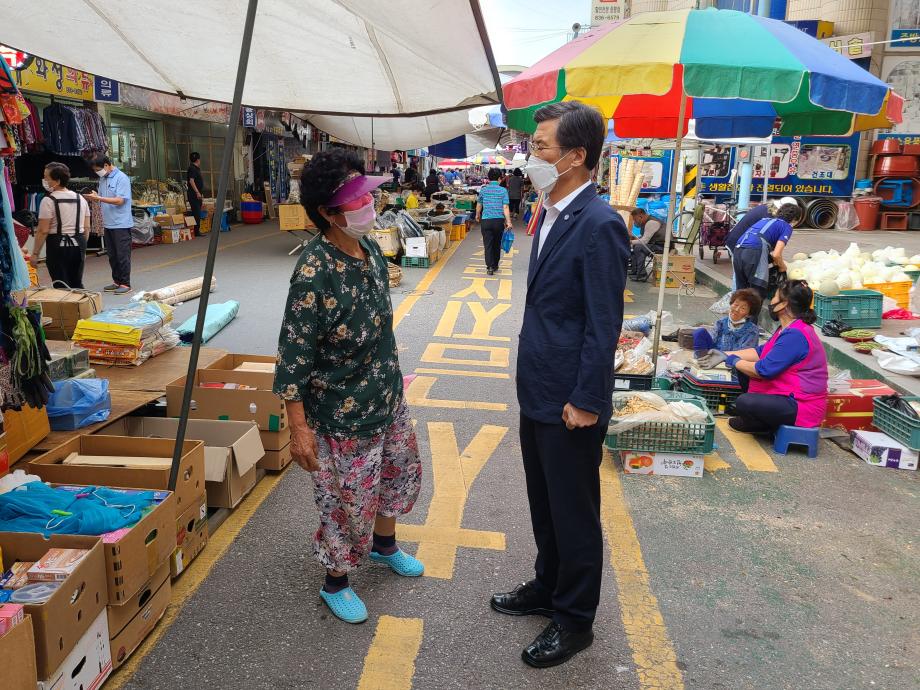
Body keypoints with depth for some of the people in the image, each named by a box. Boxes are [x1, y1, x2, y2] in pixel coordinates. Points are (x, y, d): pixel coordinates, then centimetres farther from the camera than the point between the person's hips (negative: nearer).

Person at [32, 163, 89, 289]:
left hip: (58, 245, -6)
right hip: (78, 245, 6)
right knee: (77, 284, 14)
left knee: (61, 287, 0)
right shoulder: (80, 198, 8)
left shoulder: (48, 201, -11)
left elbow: (42, 231, -13)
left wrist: (35, 253, -7)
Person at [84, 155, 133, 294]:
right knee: (112, 255, 13)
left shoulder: (121, 178, -12)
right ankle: (117, 281, 22)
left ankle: (125, 284, 4)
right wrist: (93, 197, -4)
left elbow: (119, 200, -18)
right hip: (108, 224, 8)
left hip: (121, 224, -8)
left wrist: (98, 198, -20)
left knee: (122, 255, -3)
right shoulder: (103, 179, 12)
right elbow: (102, 198, 17)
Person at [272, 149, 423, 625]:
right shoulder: (314, 272, -27)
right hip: (343, 415, -8)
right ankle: (335, 583, 35)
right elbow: (292, 355, -23)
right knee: (349, 501, 8)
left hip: (388, 398, 8)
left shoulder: (370, 249, -2)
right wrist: (299, 428, -21)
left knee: (401, 471, 25)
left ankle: (384, 544, 53)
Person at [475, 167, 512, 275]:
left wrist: (477, 215, 32)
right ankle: (495, 265, 27)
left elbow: (479, 205, 15)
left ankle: (490, 267, -11)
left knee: (488, 245, 0)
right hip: (499, 221, 0)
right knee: (497, 244, 15)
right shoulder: (503, 190, -4)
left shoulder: (483, 190, 2)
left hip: (486, 221, 0)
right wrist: (508, 222, -7)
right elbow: (505, 207, -9)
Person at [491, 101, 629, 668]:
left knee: (574, 513, 9)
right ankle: (549, 586, 43)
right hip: (538, 391, 9)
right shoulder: (553, 214, 8)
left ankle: (575, 619, 28)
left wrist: (586, 401, -18)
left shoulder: (600, 225, -20)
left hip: (569, 400, -9)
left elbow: (604, 324, -20)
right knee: (544, 503, 23)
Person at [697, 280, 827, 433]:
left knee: (744, 403, -29)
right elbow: (761, 352, 16)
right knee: (743, 369, 10)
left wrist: (734, 362, -7)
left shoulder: (796, 335, -24)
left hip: (802, 408, -11)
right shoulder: (789, 329, 10)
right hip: (788, 395, 11)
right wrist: (725, 355, 10)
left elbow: (764, 370, -24)